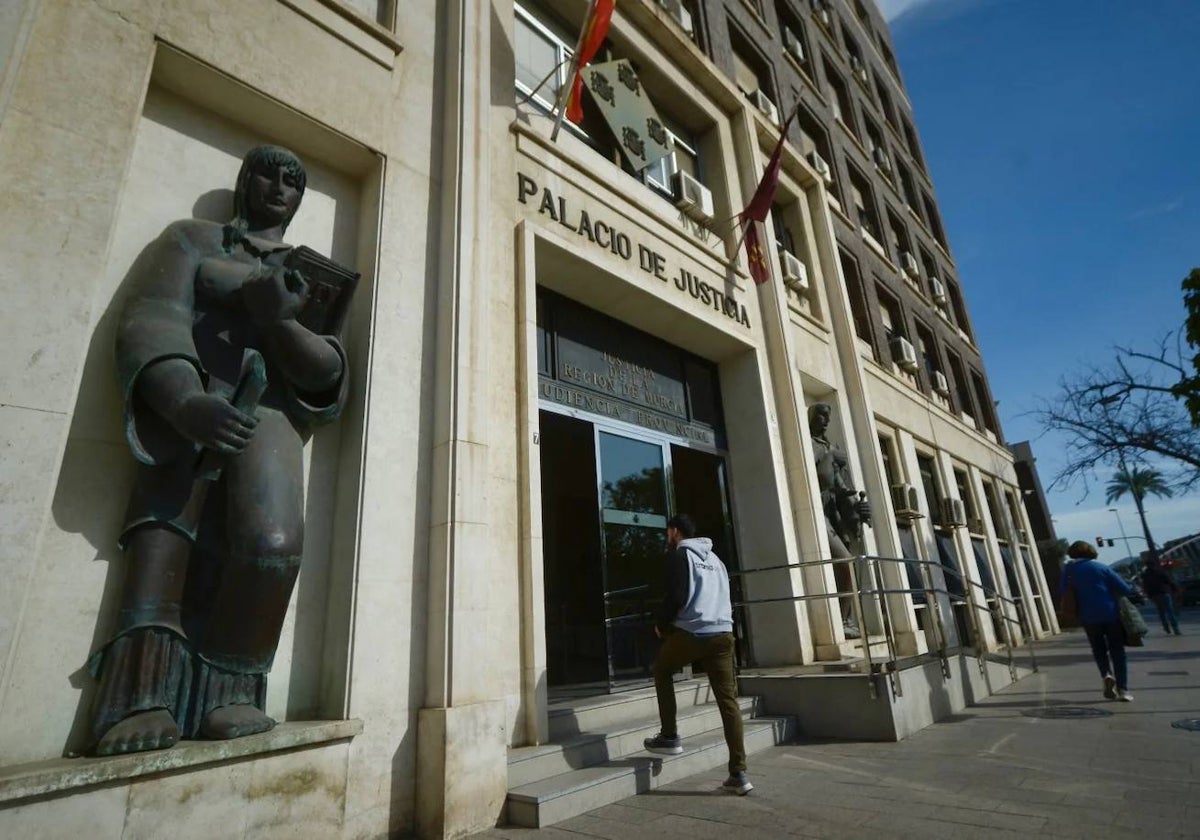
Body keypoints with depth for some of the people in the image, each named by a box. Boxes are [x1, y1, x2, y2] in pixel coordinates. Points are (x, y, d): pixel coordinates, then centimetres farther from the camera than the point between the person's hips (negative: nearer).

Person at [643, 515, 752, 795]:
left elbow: (676, 596, -12)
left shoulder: (679, 554, -1)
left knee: (661, 672, 21)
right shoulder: (714, 558, 21)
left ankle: (669, 737, 20)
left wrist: (661, 623, 4)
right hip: (722, 633, 6)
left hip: (691, 632, -6)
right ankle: (739, 773, 5)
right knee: (728, 701, 6)